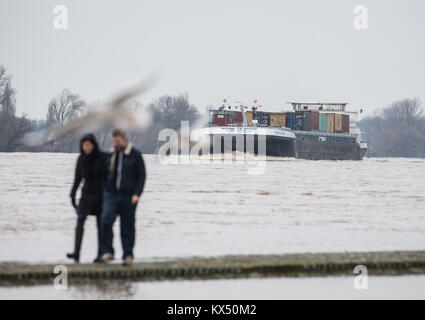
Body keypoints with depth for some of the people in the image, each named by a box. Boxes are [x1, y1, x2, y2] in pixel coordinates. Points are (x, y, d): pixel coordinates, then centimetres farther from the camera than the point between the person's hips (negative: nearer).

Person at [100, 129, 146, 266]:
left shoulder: (135, 155, 0)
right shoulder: (111, 155, 12)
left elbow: (141, 176, -2)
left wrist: (137, 194, -12)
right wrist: (104, 192, 16)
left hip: (128, 197, -3)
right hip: (111, 194, 3)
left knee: (127, 227, 3)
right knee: (106, 220, -18)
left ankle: (128, 256, 13)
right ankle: (107, 252, -14)